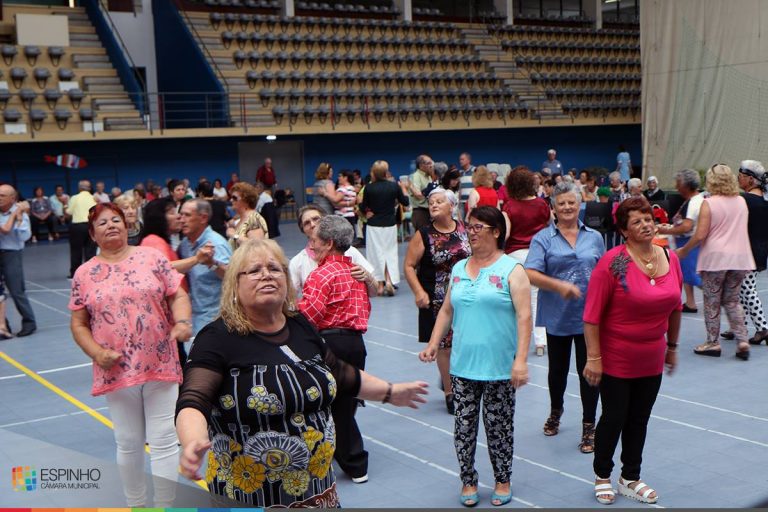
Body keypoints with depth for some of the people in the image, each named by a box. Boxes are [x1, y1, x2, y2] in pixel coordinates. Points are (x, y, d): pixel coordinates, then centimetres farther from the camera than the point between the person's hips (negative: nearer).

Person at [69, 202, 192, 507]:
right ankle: (135, 504, 31)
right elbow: (79, 324, 7)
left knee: (164, 442, 3)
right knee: (128, 445, 13)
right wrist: (96, 353, -9)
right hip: (117, 372, 1)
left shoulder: (152, 257, 2)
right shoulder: (84, 274, 4)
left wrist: (182, 322, -19)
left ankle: (166, 506, 17)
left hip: (160, 366, -1)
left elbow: (178, 296, 1)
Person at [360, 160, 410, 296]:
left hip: (374, 225, -1)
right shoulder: (394, 186, -6)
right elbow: (405, 202, 6)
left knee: (376, 254, 7)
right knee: (390, 252, 10)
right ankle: (389, 280, -7)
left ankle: (380, 284, 8)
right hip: (390, 225, 1)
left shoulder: (369, 188, -10)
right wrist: (403, 188, 20)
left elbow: (363, 207, -4)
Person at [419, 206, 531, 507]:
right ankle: (468, 481, 24)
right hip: (463, 366, 4)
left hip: (499, 368, -4)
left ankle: (502, 482, 27)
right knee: (463, 427, 8)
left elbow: (524, 316, -12)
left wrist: (521, 361, -19)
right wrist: (433, 344, 5)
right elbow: (447, 310, 15)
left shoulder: (511, 269, -6)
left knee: (499, 428, 8)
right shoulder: (459, 269, 10)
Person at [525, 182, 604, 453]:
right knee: (558, 369, 17)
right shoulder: (543, 238, -4)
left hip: (589, 316, 1)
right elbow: (531, 274, -13)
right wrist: (558, 285, -27)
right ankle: (555, 412, 42)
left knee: (588, 371, 2)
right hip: (557, 317, 0)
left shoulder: (595, 237, 6)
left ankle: (589, 426, 15)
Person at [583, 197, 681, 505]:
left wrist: (672, 346, 17)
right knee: (614, 418, 7)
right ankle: (602, 475, 29)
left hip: (652, 360, 5)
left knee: (639, 420, 15)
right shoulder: (612, 262, -17)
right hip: (616, 359, -5)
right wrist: (593, 357, -18)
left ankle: (631, 479, 32)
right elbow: (592, 314, -17)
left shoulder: (670, 259, 1)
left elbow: (674, 308, 13)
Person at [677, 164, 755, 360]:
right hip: (740, 258, 5)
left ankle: (713, 343, 12)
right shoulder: (741, 202, 7)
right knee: (732, 301, 15)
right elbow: (741, 229, 16)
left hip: (715, 257, -5)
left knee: (712, 302, 7)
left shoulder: (709, 203, -10)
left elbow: (700, 235, -14)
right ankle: (742, 340, 5)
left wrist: (684, 250, -1)